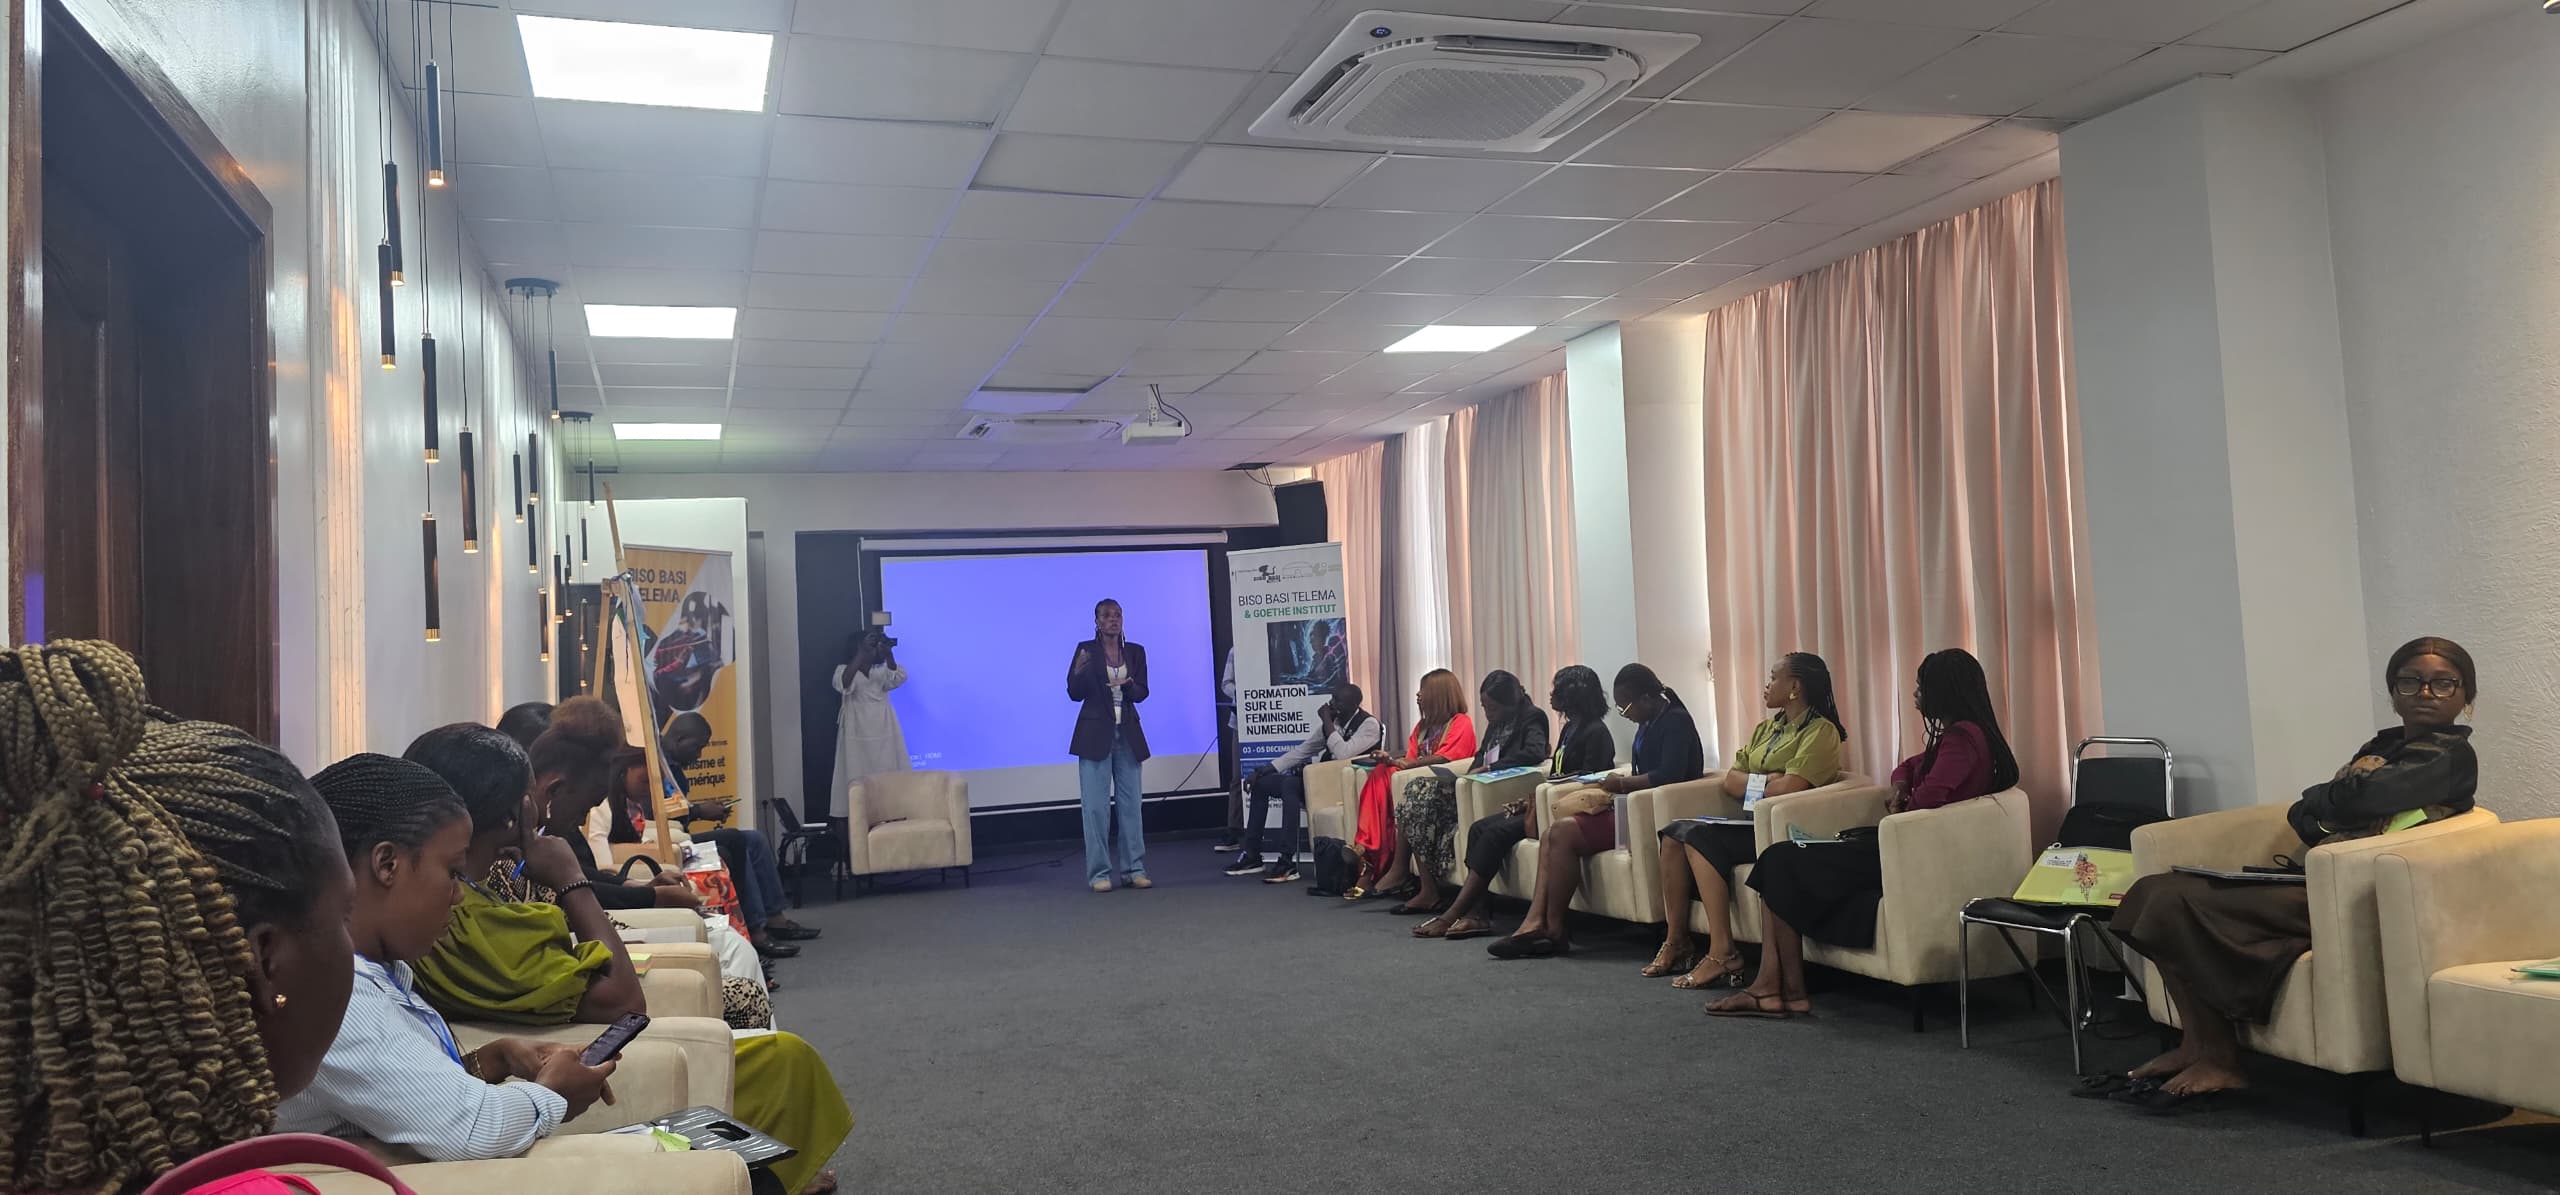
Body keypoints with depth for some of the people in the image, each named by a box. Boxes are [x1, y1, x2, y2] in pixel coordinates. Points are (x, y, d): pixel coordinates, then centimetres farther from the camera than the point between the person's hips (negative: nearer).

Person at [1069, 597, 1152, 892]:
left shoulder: (1135, 652, 7)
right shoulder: (1086, 650, -3)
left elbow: (1142, 693, 3)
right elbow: (1075, 694, -7)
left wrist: (1127, 685, -18)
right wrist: (1078, 671, -27)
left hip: (1128, 735, 4)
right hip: (1095, 734, -4)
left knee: (1131, 803, 5)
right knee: (1096, 805, -3)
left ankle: (1134, 869, 11)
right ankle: (1098, 873, 1)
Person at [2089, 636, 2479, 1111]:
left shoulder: (2451, 756, -2)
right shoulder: (2382, 745, 23)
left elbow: (2358, 797, -19)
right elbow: (2301, 815, 15)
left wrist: (2315, 799, 2)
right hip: (2314, 881, 9)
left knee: (2180, 903, -23)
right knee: (2156, 890, -7)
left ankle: (2217, 1061, -11)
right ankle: (2197, 1046, -8)